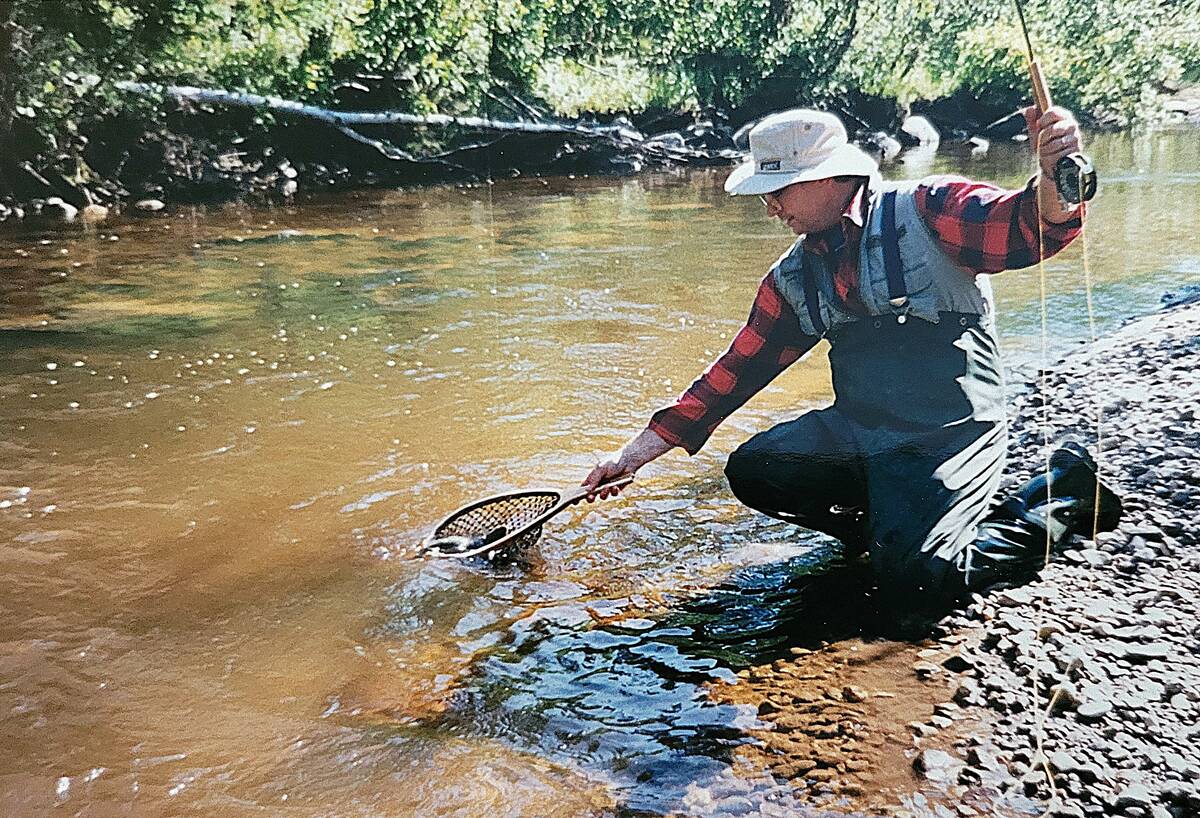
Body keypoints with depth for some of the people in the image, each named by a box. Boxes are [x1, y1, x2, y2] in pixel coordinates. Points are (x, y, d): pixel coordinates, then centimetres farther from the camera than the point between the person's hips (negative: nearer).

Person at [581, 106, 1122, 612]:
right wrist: (636, 454, 8)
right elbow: (737, 370, 11)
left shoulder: (925, 210, -8)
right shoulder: (794, 277, 9)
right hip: (859, 432, 6)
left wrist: (1052, 180, -48)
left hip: (951, 435, -5)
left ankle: (1062, 496, 4)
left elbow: (1025, 227, -22)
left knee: (915, 578, -22)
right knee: (750, 470, -11)